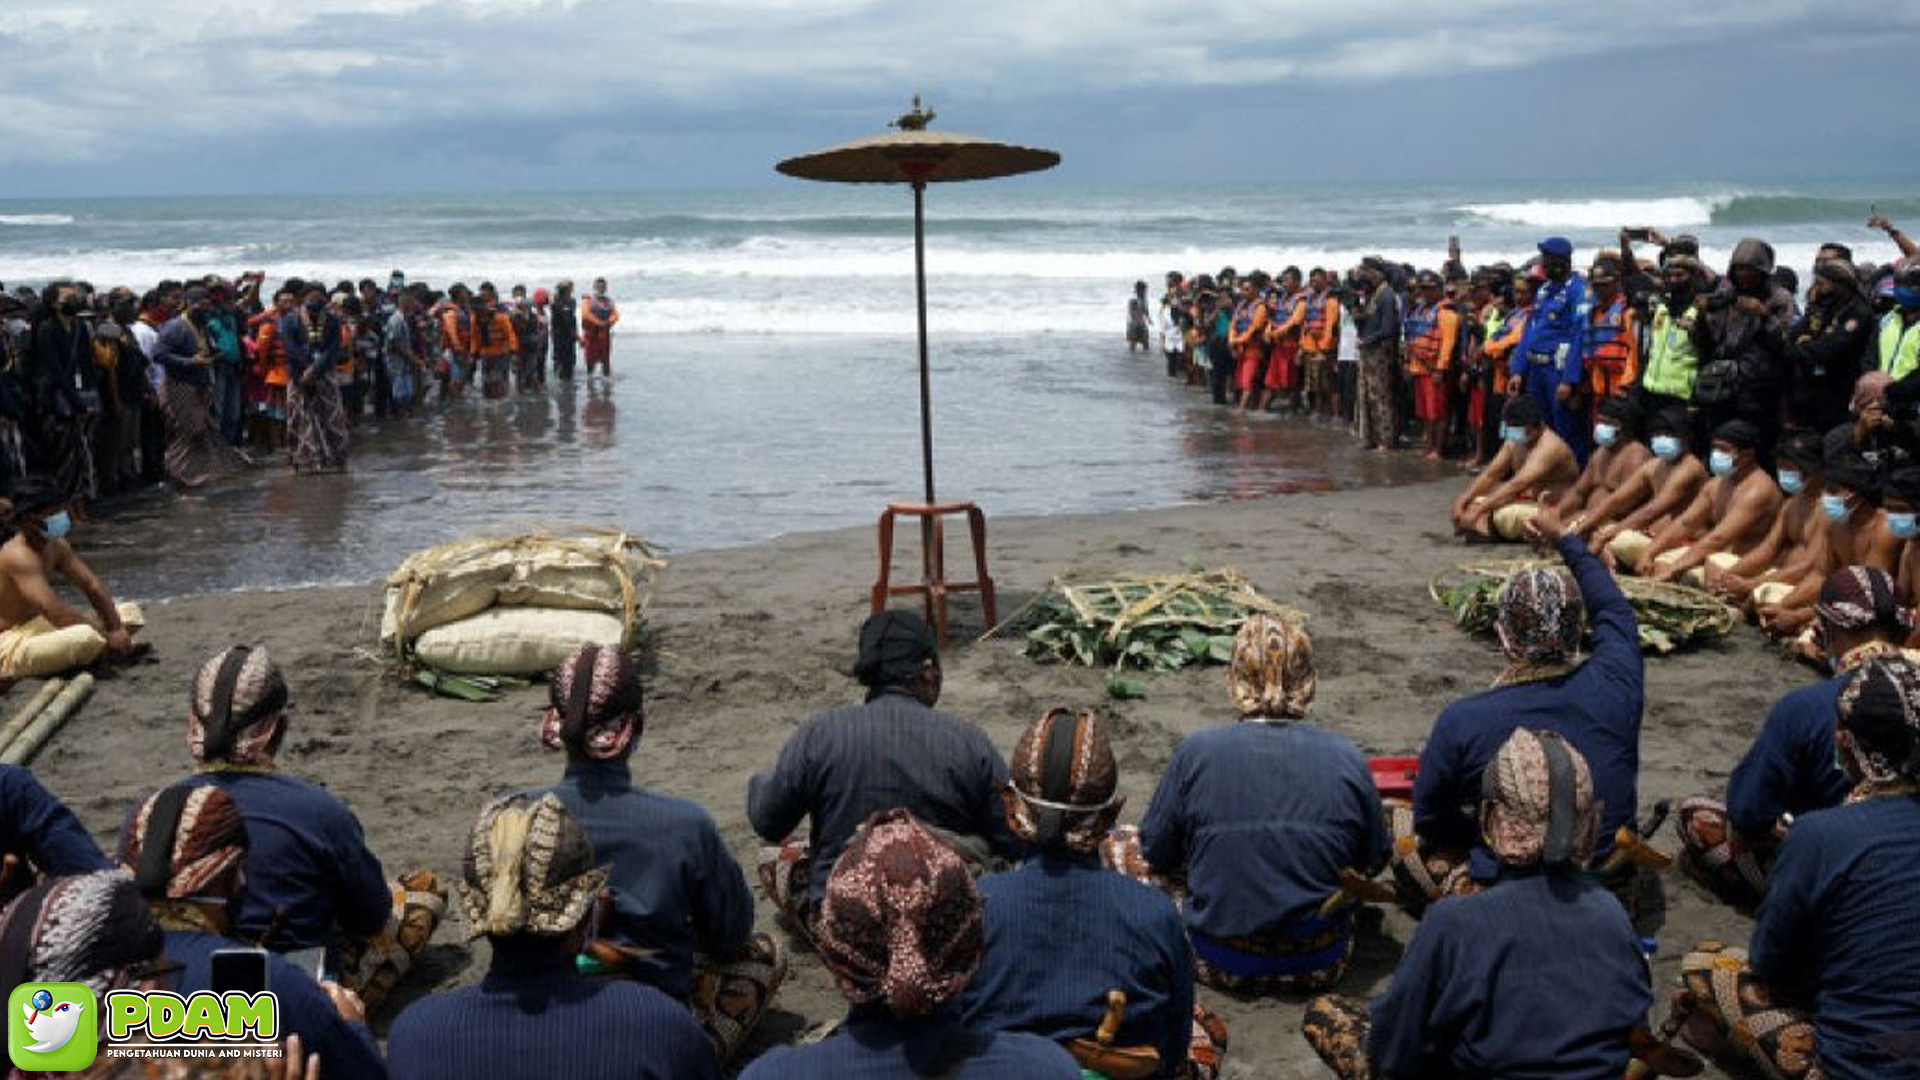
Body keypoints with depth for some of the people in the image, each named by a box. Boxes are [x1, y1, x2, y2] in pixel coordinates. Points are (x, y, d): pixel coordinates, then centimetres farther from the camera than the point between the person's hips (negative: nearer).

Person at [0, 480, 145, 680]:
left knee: (130, 613, 8)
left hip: (44, 629, 9)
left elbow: (92, 586, 2)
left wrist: (117, 629, -13)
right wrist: (107, 636, -28)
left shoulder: (56, 546, 3)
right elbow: (55, 612, -33)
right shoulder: (18, 555, -24)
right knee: (88, 637, -37)